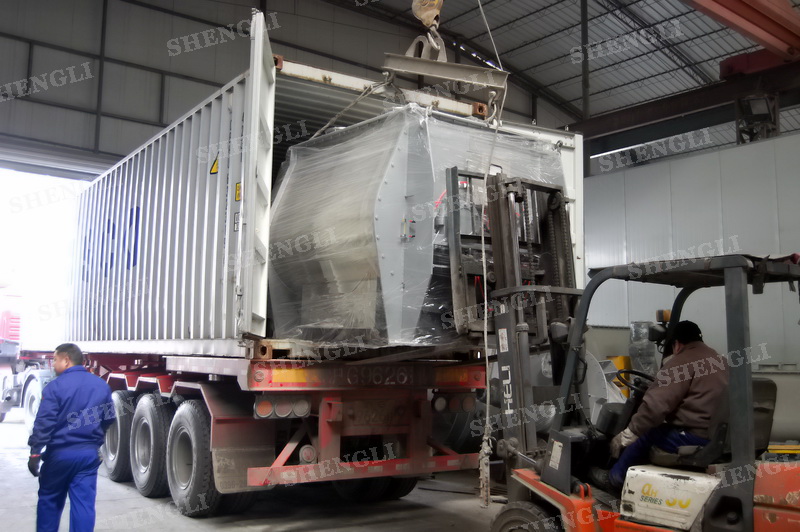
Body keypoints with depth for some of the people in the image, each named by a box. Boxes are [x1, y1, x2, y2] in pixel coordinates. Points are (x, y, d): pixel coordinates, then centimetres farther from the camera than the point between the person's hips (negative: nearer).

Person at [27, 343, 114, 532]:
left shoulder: (55, 387, -11)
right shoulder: (102, 386, 6)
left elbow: (44, 423, -15)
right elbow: (109, 419, 13)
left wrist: (35, 453, -10)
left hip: (60, 453, -3)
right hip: (90, 453, 3)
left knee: (49, 499, 16)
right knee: (84, 503, 3)